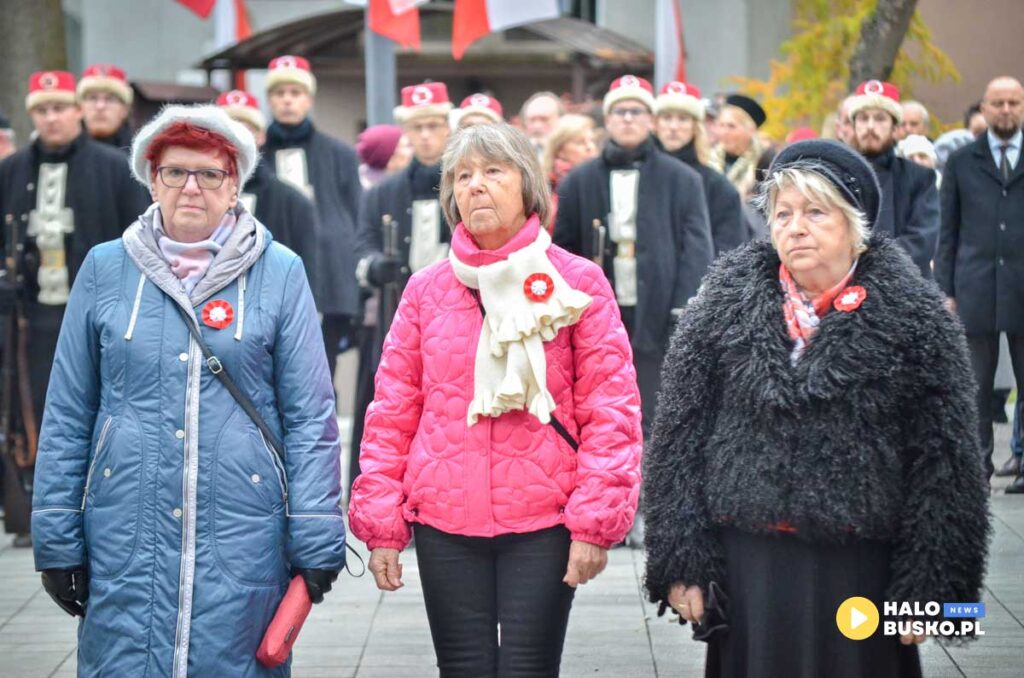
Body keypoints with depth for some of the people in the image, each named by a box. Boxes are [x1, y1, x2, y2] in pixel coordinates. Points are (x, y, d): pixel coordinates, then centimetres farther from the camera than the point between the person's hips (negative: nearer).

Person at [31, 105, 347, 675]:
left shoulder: (279, 273, 2)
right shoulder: (106, 269, 5)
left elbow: (310, 415, 1)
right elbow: (68, 413, 8)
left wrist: (316, 539, -4)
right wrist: (57, 539, 4)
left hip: (242, 535, -1)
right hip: (126, 537, 1)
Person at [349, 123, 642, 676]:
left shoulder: (577, 283, 1)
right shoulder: (426, 290, 7)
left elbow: (611, 411, -3)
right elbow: (392, 412, 8)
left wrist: (595, 522, -9)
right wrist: (382, 524, 3)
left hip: (544, 523, -2)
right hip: (444, 525, 2)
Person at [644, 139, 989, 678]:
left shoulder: (915, 318, -2)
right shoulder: (727, 303, 3)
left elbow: (943, 465, -1)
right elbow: (679, 437, 3)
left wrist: (929, 585, -4)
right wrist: (681, 562, -1)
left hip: (861, 571, -1)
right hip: (746, 567, 2)